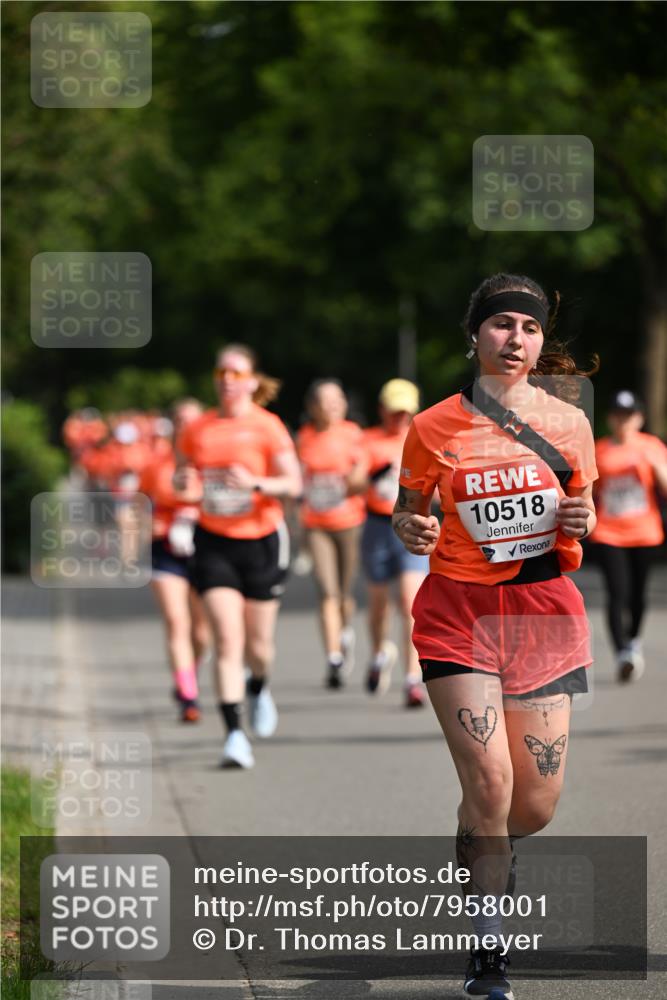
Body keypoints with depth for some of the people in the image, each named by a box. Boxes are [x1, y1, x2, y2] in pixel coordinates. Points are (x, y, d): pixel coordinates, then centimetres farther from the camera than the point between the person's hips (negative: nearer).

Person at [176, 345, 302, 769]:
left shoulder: (266, 426, -5)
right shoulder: (197, 431, 5)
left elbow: (293, 483, -10)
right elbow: (182, 476, 17)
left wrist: (255, 483, -28)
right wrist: (185, 483, -7)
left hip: (261, 541, -1)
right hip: (214, 542, 1)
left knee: (257, 644, 8)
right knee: (228, 639, -12)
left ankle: (259, 688, 45)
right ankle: (235, 735, -14)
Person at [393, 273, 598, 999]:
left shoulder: (567, 422, 3)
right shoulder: (435, 427, -2)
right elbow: (407, 507, 11)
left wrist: (582, 521, -8)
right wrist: (410, 530, -12)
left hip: (544, 611, 2)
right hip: (459, 609, -2)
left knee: (536, 804, 3)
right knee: (490, 782, -15)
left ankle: (479, 851, 39)